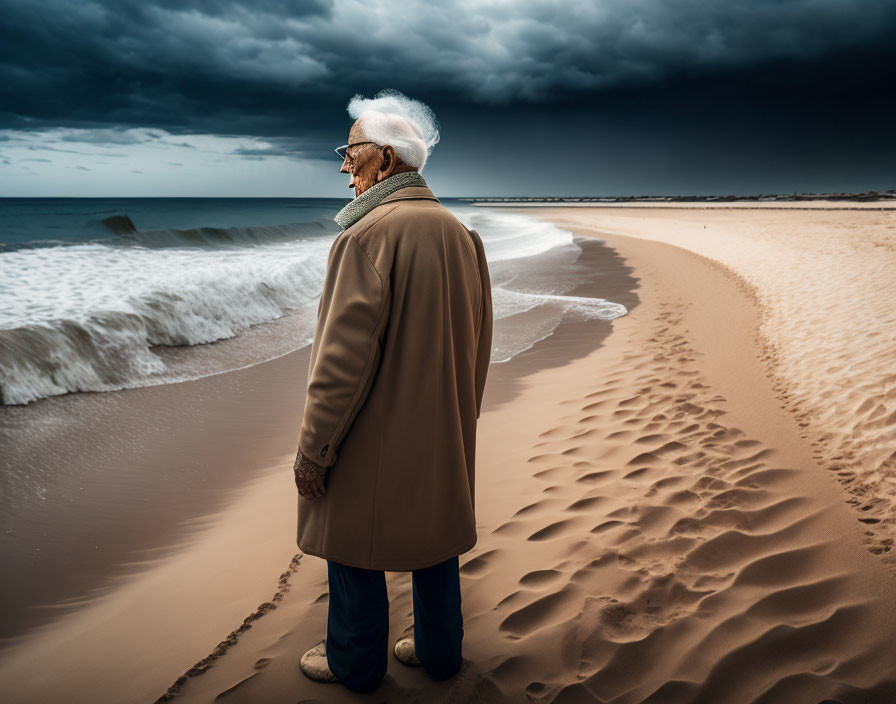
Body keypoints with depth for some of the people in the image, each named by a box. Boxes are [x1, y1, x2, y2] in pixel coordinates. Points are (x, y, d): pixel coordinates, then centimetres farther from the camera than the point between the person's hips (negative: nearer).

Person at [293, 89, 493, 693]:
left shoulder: (368, 236, -20)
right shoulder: (459, 233, 4)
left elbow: (344, 355, -22)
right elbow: (477, 343, 10)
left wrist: (314, 449, -15)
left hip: (374, 439, -7)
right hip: (444, 437, 7)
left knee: (355, 549, 12)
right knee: (435, 539, 19)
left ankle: (355, 664, 30)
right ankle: (439, 652, 36)